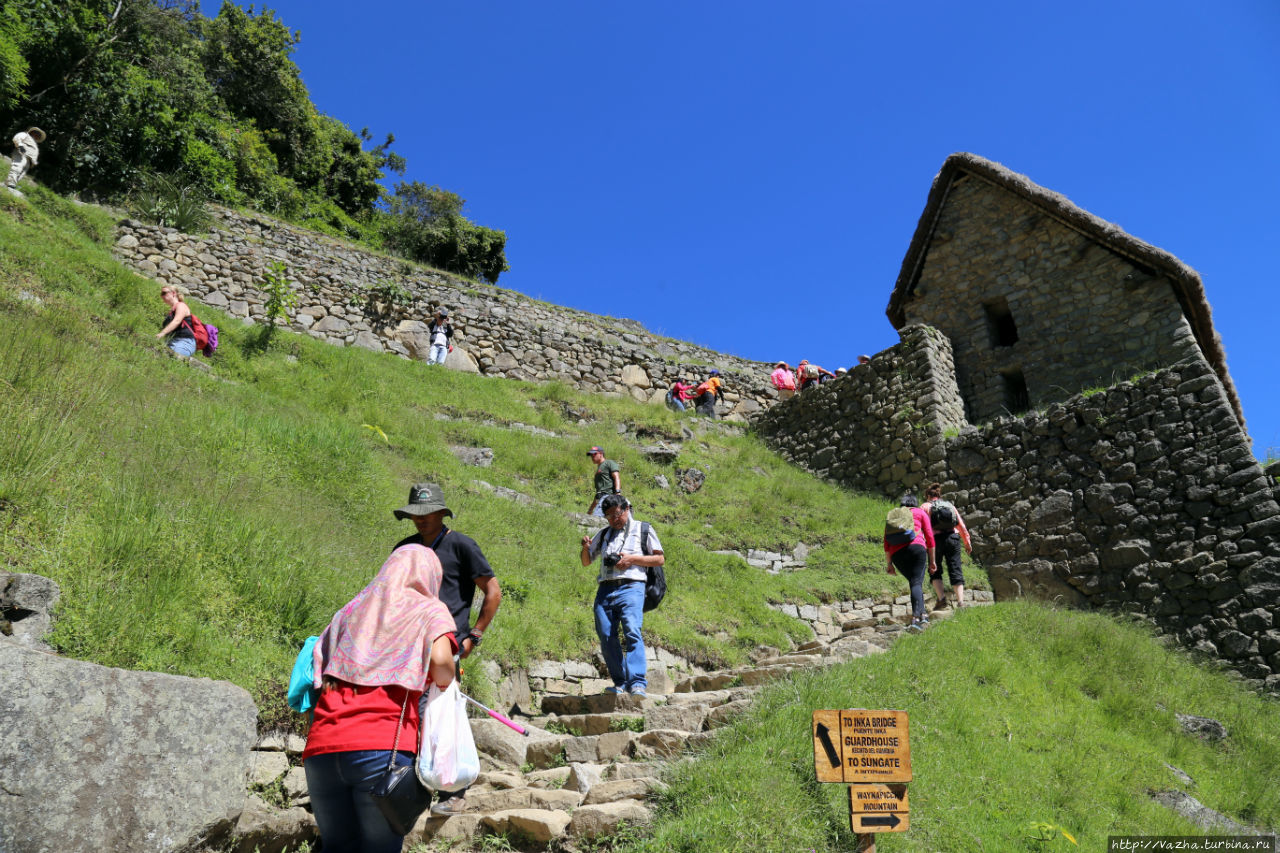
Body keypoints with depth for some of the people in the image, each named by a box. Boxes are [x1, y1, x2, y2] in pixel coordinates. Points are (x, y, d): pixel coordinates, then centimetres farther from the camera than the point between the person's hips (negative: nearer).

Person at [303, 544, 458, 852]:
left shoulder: (350, 610, 23)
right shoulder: (430, 609, 9)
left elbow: (317, 674, 16)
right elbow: (440, 661, -9)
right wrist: (444, 685, 12)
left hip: (320, 749, 5)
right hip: (381, 748, -5)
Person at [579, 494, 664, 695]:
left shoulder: (643, 530, 14)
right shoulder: (604, 534, 25)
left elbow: (659, 558, 9)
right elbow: (586, 562, 29)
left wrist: (632, 559, -4)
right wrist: (585, 548, 6)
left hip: (630, 588, -4)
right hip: (605, 590, 5)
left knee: (632, 632, -22)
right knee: (607, 637, -3)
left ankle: (638, 683, -27)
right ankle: (621, 683, 7)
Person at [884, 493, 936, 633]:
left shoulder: (892, 515, 27)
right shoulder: (920, 512, 21)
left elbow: (886, 542, 19)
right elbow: (929, 537, 13)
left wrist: (889, 563, 19)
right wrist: (933, 560, 16)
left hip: (897, 553, 3)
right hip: (916, 547, -3)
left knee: (914, 582, 18)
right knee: (917, 583, -8)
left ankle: (923, 615, 10)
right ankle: (916, 618, -24)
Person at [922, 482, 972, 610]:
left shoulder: (925, 506, 9)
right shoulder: (950, 505, 20)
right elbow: (961, 525, 17)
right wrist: (967, 543, 20)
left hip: (937, 538, -3)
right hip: (953, 537, 3)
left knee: (935, 571, 9)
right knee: (955, 570, 4)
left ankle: (941, 598, -8)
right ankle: (960, 601, -7)